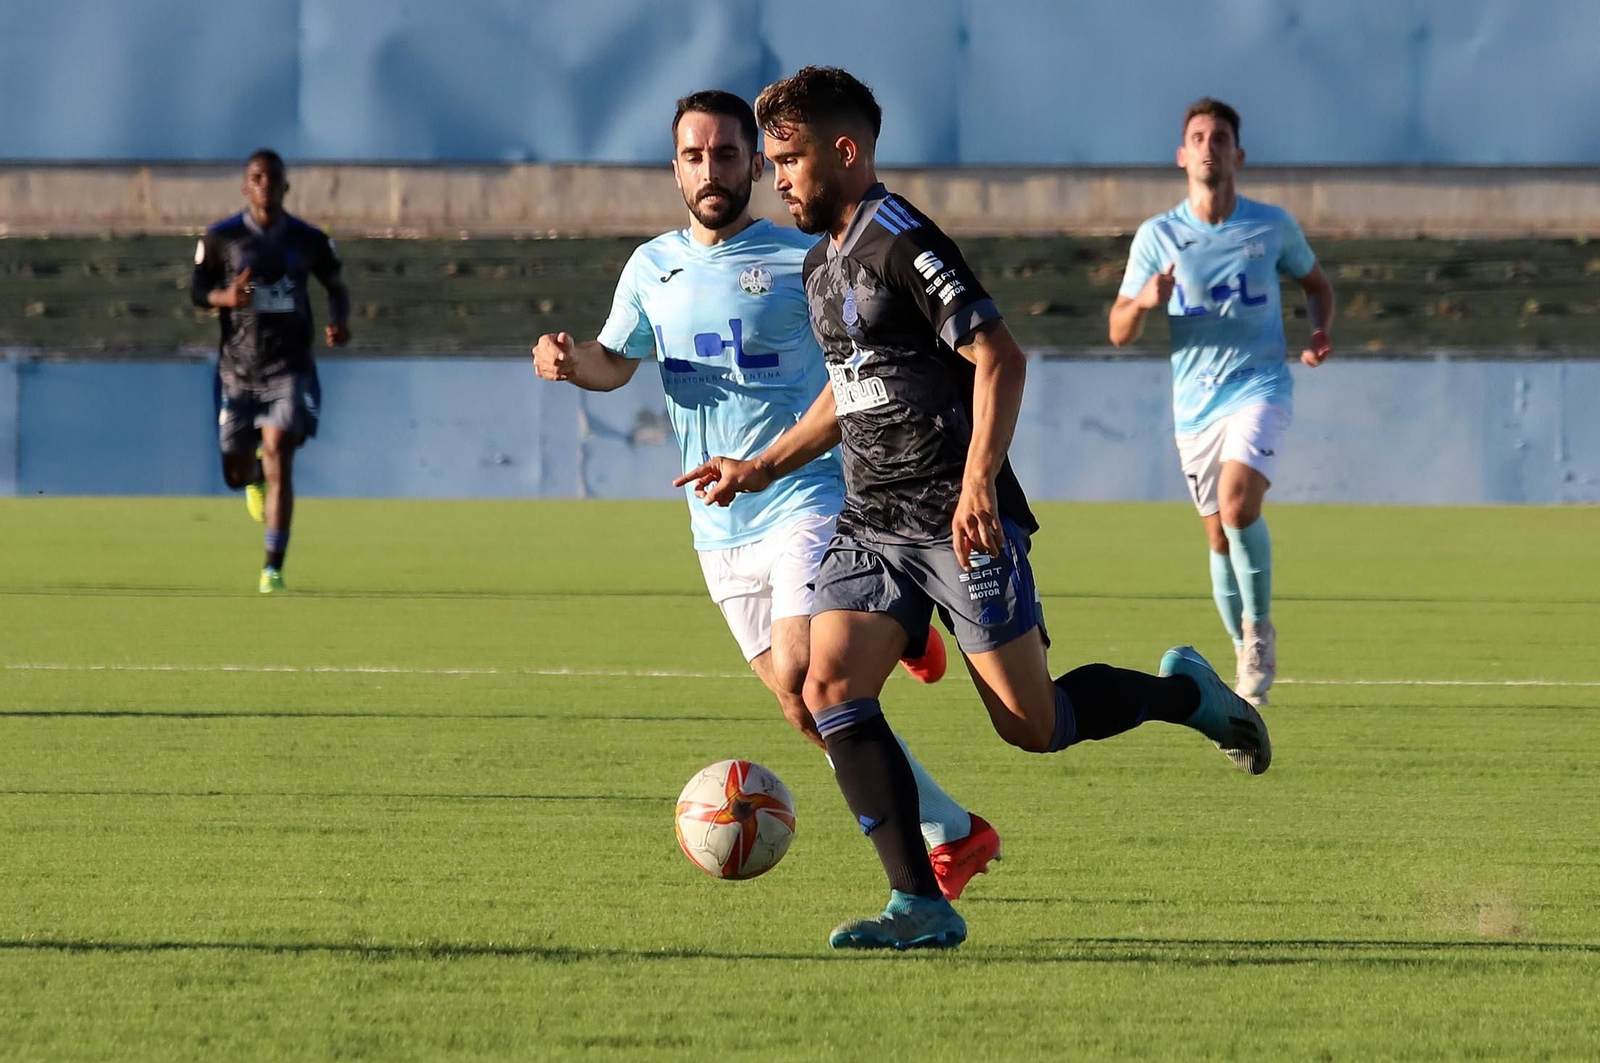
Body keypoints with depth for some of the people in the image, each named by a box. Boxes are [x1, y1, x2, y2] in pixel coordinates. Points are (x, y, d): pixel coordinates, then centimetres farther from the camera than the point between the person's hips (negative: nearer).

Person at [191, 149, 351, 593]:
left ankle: (273, 568, -13)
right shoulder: (221, 238, 0)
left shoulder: (309, 240, 3)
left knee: (278, 454, -17)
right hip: (238, 368, 1)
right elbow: (196, 289, 4)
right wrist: (225, 297, -18)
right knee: (237, 472, 5)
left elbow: (336, 286, 16)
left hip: (290, 368, -1)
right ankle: (254, 475, 47)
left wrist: (339, 321, -5)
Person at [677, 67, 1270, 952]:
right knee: (830, 687, -13)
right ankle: (920, 907, -13)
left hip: (959, 524, -8)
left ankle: (1183, 690, 24)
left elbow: (1000, 359, -19)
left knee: (1033, 726, -5)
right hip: (871, 525, 8)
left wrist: (978, 485, -28)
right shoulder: (823, 264, 16)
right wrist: (761, 470, 22)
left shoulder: (902, 243, -13)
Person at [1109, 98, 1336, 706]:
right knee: (1221, 540, 8)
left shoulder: (1271, 226, 1)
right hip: (1195, 404, 3)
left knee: (1238, 504, -26)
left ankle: (1259, 628, -7)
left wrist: (1319, 333, -2)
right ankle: (1246, 654, 28)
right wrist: (1143, 303, -20)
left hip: (1259, 388, -3)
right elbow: (1120, 333, 3)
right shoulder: (1157, 236, 1)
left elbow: (1315, 282, 19)